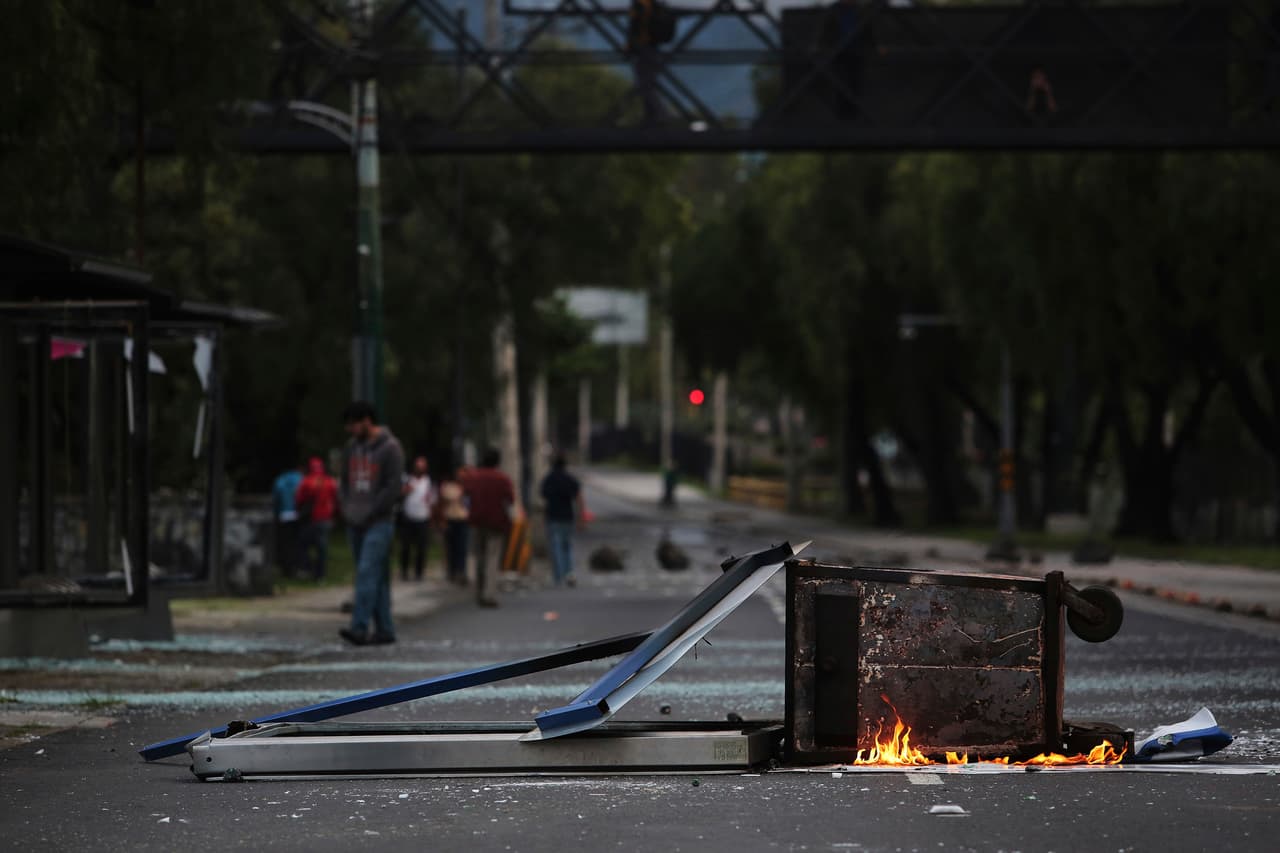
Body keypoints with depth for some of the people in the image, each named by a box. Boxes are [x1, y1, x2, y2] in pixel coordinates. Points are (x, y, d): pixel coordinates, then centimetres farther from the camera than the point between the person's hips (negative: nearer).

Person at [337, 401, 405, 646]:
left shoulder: (389, 448, -8)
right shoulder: (352, 446, 13)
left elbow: (393, 488, -12)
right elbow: (345, 480, 19)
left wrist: (368, 513, -13)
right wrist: (346, 508, 3)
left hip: (378, 522, -7)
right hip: (355, 523, 7)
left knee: (368, 573, -16)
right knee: (378, 577, 9)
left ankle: (360, 628, -23)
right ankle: (384, 629, 12)